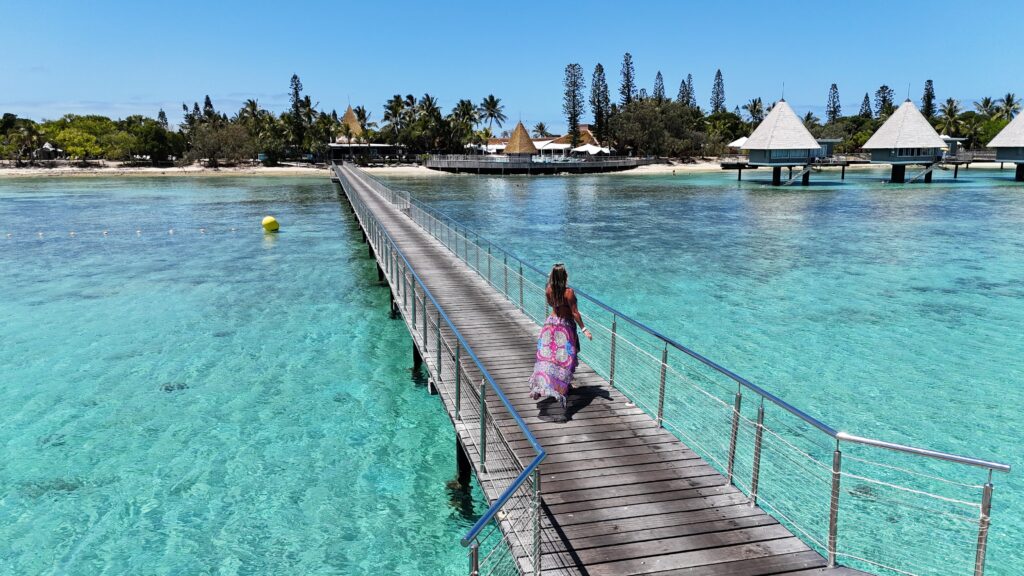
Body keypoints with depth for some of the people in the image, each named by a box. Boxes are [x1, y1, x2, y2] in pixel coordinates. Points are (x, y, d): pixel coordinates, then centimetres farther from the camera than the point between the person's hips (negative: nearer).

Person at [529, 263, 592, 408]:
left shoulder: (548, 290, -7)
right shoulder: (569, 292, -20)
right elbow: (575, 313, -18)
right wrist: (584, 329, -12)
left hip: (551, 322, 4)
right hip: (566, 326, -4)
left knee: (546, 355, 5)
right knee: (565, 357, 11)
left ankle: (539, 386, -5)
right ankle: (564, 387, 20)